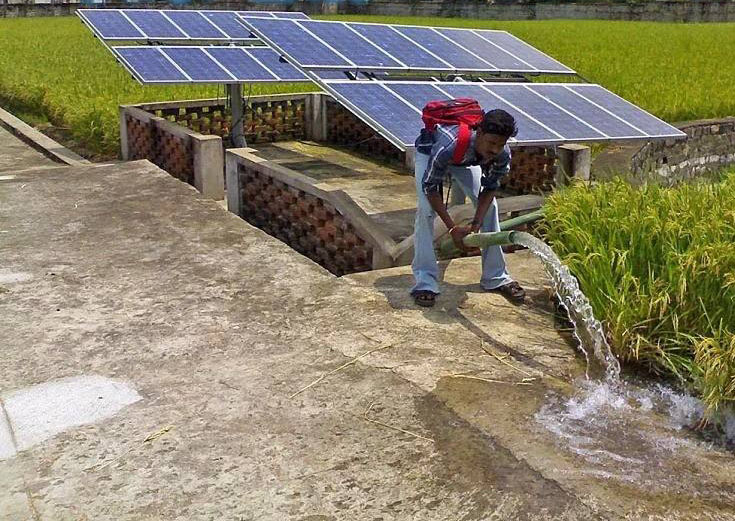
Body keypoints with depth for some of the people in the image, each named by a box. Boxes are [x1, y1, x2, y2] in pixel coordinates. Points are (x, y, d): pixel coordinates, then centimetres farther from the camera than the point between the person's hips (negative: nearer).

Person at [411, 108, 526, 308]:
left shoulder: (503, 155, -32)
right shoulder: (448, 146, -46)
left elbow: (490, 189, -15)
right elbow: (430, 187, -33)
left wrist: (476, 225, -27)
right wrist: (453, 228, -34)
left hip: (467, 157, 4)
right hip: (429, 151, -4)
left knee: (489, 206, -6)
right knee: (426, 210, -21)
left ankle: (496, 278, 6)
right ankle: (425, 282, -14)